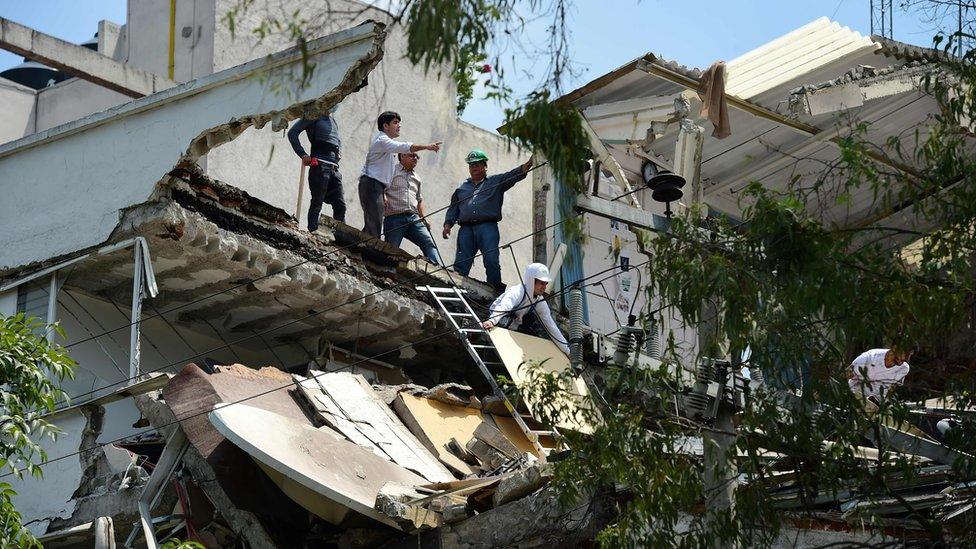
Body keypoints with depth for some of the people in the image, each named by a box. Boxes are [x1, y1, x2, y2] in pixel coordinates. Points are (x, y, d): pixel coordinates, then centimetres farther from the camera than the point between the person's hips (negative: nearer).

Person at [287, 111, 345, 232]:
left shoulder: (332, 120, 24)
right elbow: (292, 133, -5)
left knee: (340, 205, 1)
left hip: (334, 167, 7)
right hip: (320, 164, -7)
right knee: (317, 203, -6)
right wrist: (303, 155, -10)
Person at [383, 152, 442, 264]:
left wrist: (423, 219, 22)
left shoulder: (416, 178, 25)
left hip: (413, 218, 5)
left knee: (428, 242, -12)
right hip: (394, 218, -5)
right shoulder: (391, 171, 5)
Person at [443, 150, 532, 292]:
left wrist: (526, 166, -16)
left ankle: (496, 291, -12)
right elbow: (453, 208, 26)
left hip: (487, 227, -3)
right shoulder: (462, 188, 26)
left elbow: (513, 175, 2)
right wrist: (448, 224, 9)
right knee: (460, 264, -3)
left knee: (492, 262, -13)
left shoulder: (496, 182, 17)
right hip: (466, 229, 3)